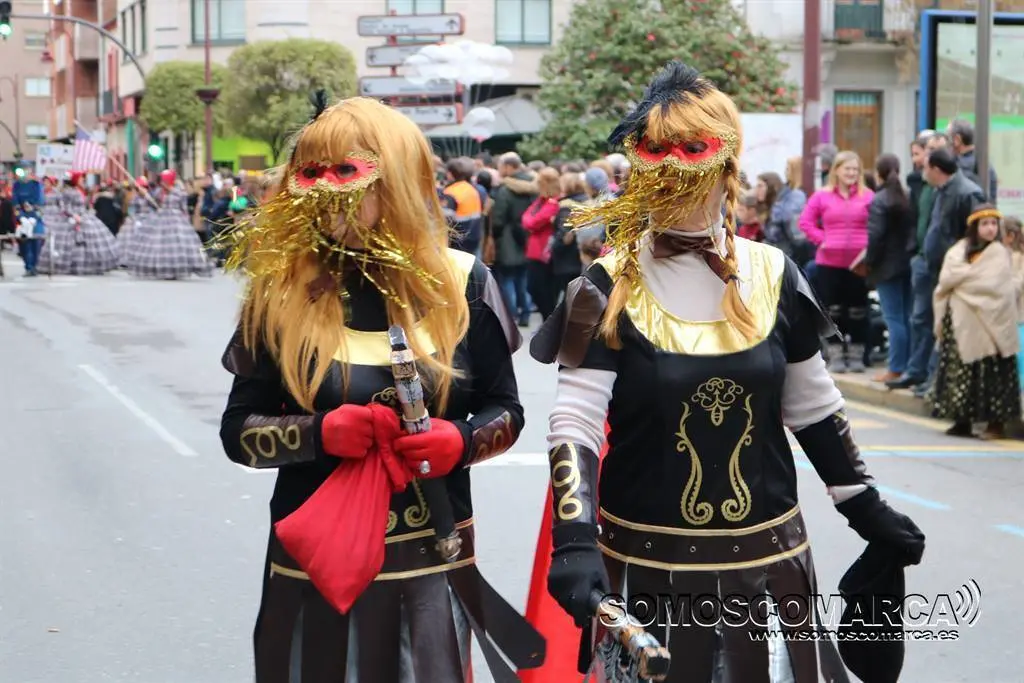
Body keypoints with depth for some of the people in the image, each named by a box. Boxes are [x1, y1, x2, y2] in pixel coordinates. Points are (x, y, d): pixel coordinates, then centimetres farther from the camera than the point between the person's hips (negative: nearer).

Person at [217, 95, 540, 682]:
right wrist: (321, 431, -19)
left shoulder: (461, 283, -3)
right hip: (315, 567, 0)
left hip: (435, 563, 1)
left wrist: (462, 441, -16)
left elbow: (506, 411, 5)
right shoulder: (283, 291, -5)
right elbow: (238, 431, -1)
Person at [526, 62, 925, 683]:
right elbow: (574, 423, -15)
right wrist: (575, 542, -28)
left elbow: (813, 408, 11)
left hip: (769, 555, 3)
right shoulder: (610, 288, -9)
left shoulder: (772, 276, 0)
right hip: (649, 561, -3)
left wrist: (866, 508, 14)